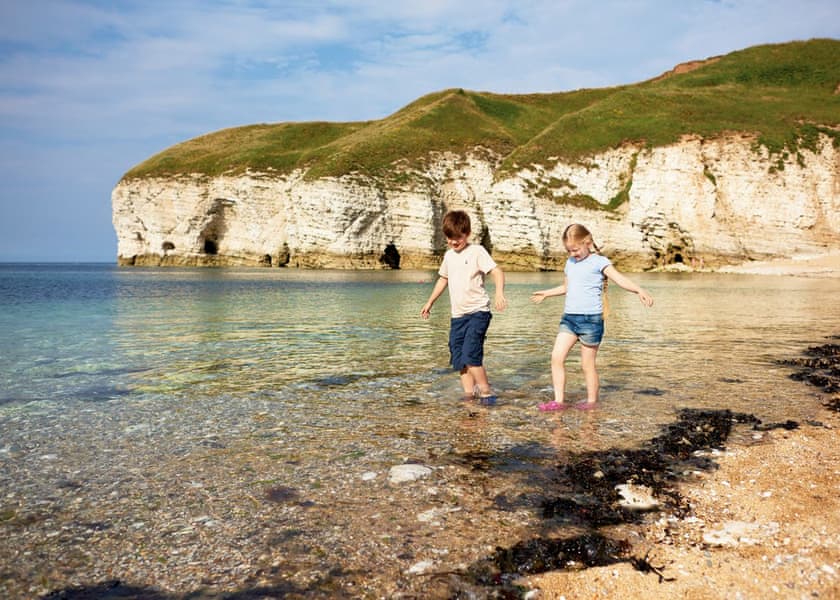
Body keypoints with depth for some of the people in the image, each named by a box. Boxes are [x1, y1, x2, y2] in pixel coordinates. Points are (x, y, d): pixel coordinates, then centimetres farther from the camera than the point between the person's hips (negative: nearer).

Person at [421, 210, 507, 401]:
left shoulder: (477, 251, -7)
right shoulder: (449, 255, 14)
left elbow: (497, 271, -16)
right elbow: (443, 279, 28)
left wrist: (499, 292, -34)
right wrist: (430, 302, 30)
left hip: (478, 312, -7)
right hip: (457, 315, 7)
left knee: (470, 355, -18)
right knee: (458, 358, 5)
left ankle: (485, 391, -5)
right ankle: (469, 393, 13)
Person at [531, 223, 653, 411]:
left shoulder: (599, 261, -5)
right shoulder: (570, 263, 16)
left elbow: (620, 279, -18)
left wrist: (640, 290, -34)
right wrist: (546, 293, 45)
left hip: (591, 318, -6)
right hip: (569, 317, 6)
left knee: (588, 364, 1)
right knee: (556, 357, -6)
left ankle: (592, 401, 17)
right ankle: (559, 400, 0)